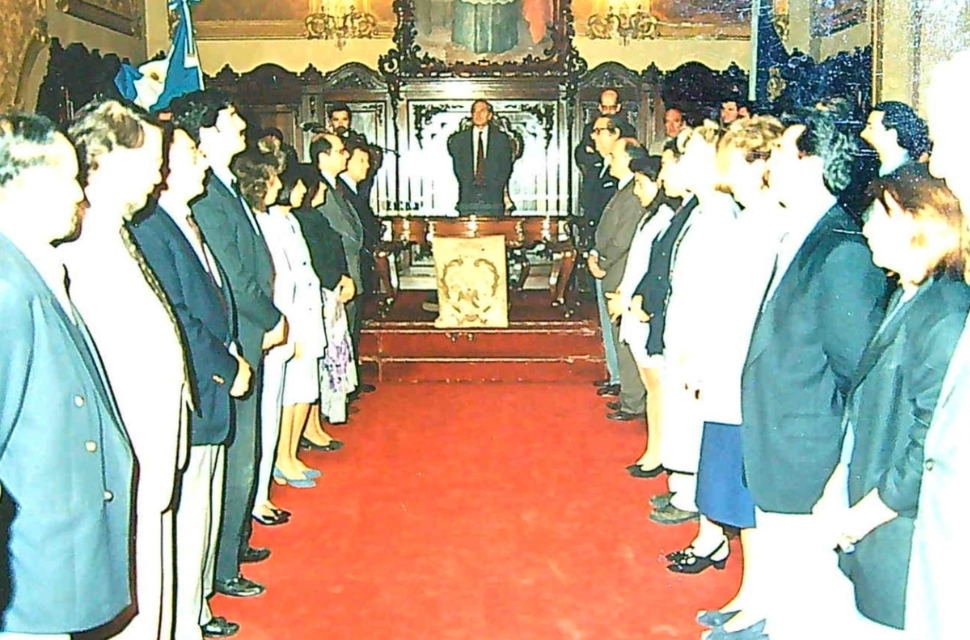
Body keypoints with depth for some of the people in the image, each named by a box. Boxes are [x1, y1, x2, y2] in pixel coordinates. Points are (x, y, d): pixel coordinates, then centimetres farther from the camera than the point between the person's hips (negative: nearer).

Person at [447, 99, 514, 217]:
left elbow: (505, 168, 6)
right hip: (468, 197, 0)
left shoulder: (501, 139, 10)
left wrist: (492, 186, -5)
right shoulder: (459, 139, 11)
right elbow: (458, 168, 8)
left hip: (493, 198, 0)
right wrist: (472, 184, -3)